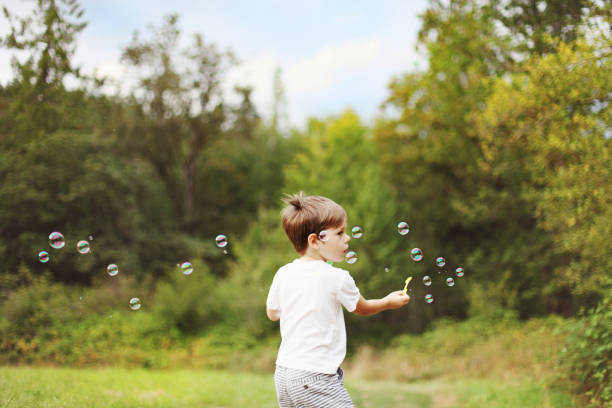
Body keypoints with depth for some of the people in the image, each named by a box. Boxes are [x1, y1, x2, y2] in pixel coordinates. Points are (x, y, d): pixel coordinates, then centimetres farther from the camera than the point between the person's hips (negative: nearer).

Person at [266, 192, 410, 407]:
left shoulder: (283, 274, 3)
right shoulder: (337, 278, -12)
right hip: (314, 377, -7)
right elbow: (362, 308, 7)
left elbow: (272, 313, 19)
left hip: (283, 373, 7)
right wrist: (389, 301, 25)